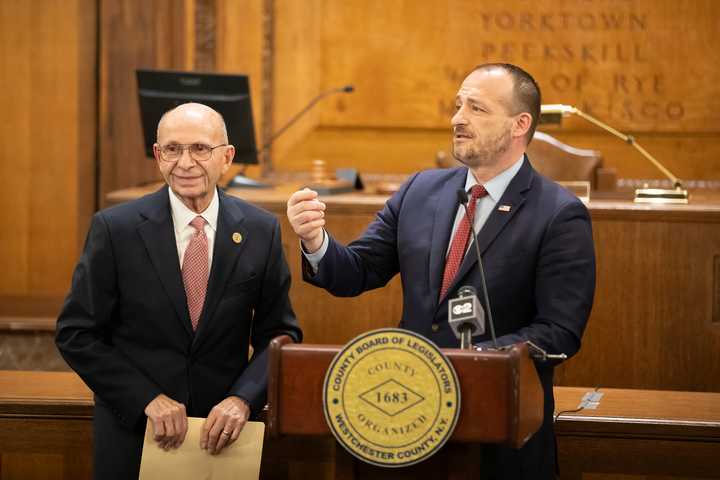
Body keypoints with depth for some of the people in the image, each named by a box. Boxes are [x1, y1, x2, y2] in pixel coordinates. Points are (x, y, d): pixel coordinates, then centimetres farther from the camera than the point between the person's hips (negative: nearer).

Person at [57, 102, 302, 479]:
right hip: (132, 430, -1)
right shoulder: (115, 228, -8)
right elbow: (76, 333, -6)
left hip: (223, 433, 2)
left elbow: (279, 334, 2)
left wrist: (242, 399, -14)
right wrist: (147, 398, -15)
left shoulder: (261, 231, -3)